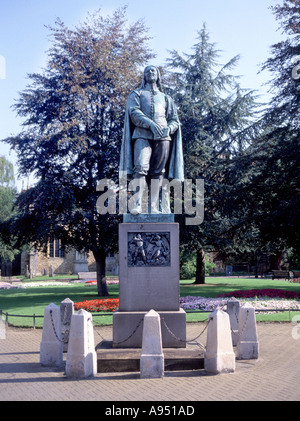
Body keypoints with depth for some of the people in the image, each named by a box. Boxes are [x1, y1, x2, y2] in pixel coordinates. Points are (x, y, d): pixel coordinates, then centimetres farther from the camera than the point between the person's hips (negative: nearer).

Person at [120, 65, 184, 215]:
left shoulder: (166, 98, 27)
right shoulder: (136, 94, 19)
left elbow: (175, 120, 18)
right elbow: (134, 112, -1)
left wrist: (169, 128, -7)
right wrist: (151, 124, -17)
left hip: (162, 137, 3)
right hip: (142, 136, -2)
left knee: (158, 171, -5)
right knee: (140, 167, -20)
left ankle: (154, 207, -7)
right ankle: (138, 203, -26)